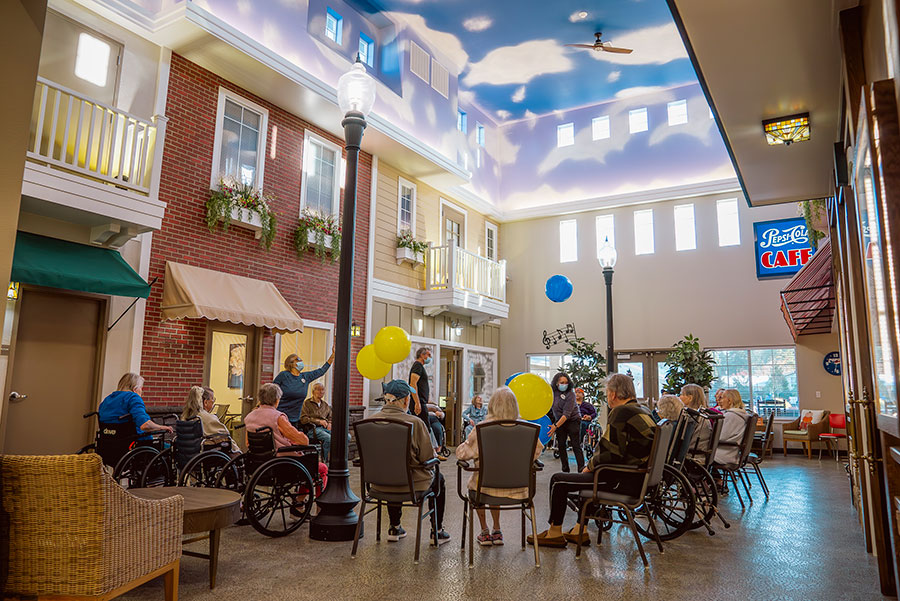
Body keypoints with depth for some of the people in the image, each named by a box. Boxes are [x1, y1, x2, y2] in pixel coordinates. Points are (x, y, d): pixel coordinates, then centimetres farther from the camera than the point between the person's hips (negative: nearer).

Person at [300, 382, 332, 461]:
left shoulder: (326, 405, 26)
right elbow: (303, 419, -2)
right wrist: (319, 421, -12)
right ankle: (326, 461, -26)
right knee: (328, 438, -38)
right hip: (313, 428, -5)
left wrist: (329, 423, 2)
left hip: (325, 428, 5)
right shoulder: (307, 403, 9)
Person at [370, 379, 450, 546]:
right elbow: (428, 458, -15)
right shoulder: (415, 423, -22)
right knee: (438, 477, 26)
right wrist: (435, 455, 9)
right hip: (412, 484, -4)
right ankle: (437, 532, 32)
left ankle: (394, 529, 42)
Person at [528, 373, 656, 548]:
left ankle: (555, 533, 14)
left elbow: (612, 455, -24)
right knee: (588, 477, 34)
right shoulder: (643, 411, 12)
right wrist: (592, 465, 15)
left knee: (558, 480, 0)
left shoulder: (621, 412, -17)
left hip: (624, 481, -10)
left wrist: (590, 466, -5)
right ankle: (580, 531, 35)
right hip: (639, 478, 10)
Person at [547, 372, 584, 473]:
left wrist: (556, 426, -30)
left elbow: (566, 414, -25)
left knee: (576, 446, -7)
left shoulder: (570, 394, -21)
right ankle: (565, 469, 13)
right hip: (559, 421, 5)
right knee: (561, 445, 3)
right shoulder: (552, 391, -7)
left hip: (573, 420, -5)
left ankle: (581, 469, -6)